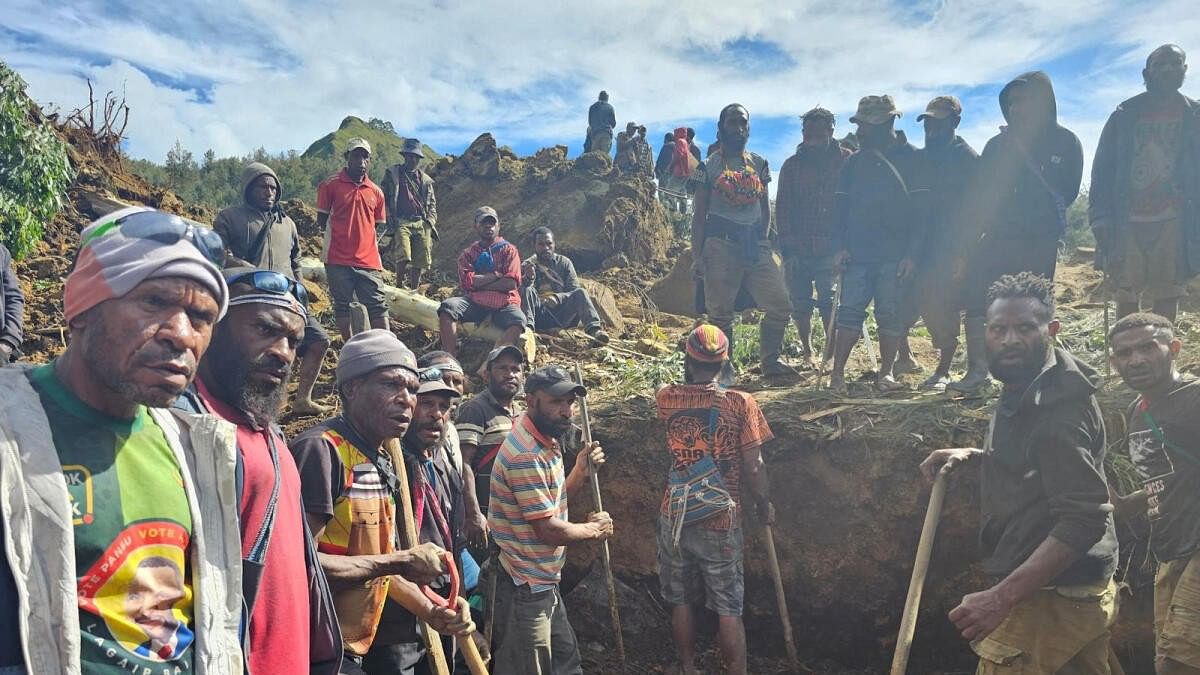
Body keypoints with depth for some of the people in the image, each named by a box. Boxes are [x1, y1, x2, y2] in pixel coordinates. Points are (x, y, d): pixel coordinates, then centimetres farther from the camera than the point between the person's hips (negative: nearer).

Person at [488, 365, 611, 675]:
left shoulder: (547, 443, 6)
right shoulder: (526, 455, -25)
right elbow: (548, 529, -24)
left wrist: (580, 472, 0)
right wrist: (594, 529, -7)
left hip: (543, 581, 10)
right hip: (525, 588, -10)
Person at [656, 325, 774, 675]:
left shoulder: (666, 398, -6)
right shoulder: (740, 403, -13)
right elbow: (753, 467, -9)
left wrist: (690, 372, 25)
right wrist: (764, 506, 5)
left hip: (675, 519, 2)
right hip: (721, 524, -2)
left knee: (681, 602, 18)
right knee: (729, 610, 9)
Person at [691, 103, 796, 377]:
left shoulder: (759, 164, 14)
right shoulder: (709, 166, 3)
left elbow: (765, 207, 17)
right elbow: (699, 214, 1)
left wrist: (763, 241, 7)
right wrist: (697, 255, -5)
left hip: (755, 244, 4)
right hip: (721, 244, -4)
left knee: (780, 306, 1)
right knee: (721, 313, 0)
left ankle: (770, 361, 18)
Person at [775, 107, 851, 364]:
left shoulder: (846, 160, 4)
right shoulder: (792, 165, 9)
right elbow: (782, 208, 6)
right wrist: (787, 249, -2)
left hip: (830, 247, -2)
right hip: (798, 249, 2)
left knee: (829, 301, -7)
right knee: (800, 303, 6)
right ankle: (807, 352, 19)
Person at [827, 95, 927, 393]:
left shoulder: (910, 158, 2)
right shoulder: (855, 162, 13)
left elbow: (920, 209, -2)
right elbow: (840, 206, 10)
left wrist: (912, 253, -10)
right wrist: (840, 247, -1)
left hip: (895, 255, -2)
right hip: (857, 254, 2)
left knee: (891, 315, 3)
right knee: (850, 311, -1)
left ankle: (886, 372, 14)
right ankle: (837, 373, 2)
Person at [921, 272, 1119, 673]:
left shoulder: (1054, 404, -22)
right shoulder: (1029, 388, 8)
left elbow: (1083, 519, -28)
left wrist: (1003, 596, -34)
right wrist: (973, 456, 7)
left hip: (1048, 598, -10)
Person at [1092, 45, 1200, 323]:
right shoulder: (1124, 115, 7)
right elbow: (1102, 169, 5)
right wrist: (1100, 219, -3)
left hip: (1173, 221, 0)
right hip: (1126, 220, 0)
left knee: (1168, 294, 1)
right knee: (1126, 294, 4)